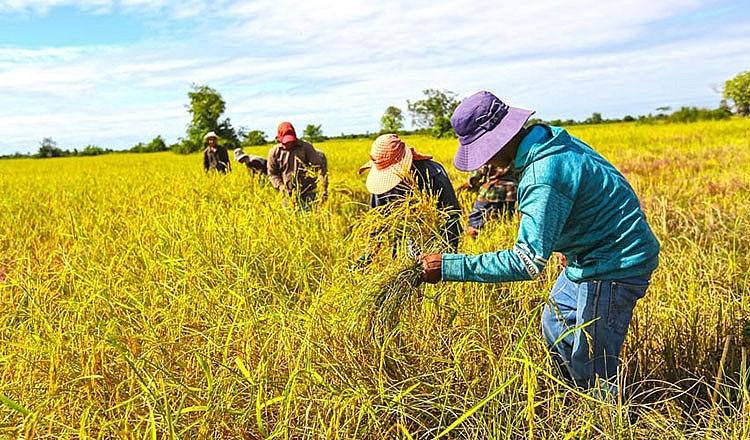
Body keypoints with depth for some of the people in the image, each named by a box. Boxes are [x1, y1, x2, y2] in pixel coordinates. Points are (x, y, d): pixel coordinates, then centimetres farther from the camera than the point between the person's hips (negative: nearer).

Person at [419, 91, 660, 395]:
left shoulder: (543, 178, -32)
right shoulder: (549, 138, 0)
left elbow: (528, 262, -33)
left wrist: (449, 267, -33)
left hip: (614, 264, -11)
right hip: (594, 254, 11)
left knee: (593, 367, 0)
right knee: (554, 326, 22)